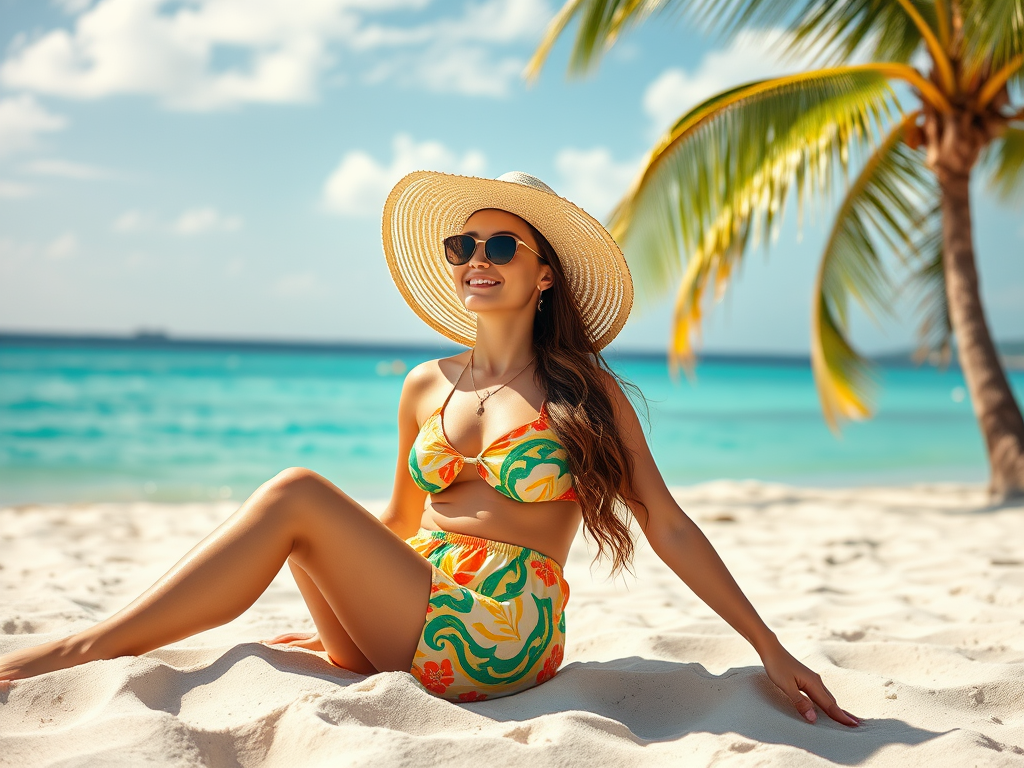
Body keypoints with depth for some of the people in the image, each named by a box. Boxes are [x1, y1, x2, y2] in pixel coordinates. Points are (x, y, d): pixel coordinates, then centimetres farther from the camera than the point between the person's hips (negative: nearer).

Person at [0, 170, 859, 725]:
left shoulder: (589, 395, 2)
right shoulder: (427, 388, 13)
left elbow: (670, 528, 2)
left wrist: (772, 649, 0)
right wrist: (342, 601, 27)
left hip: (501, 645, -5)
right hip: (409, 628, 5)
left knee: (297, 495, -19)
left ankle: (93, 644, -14)